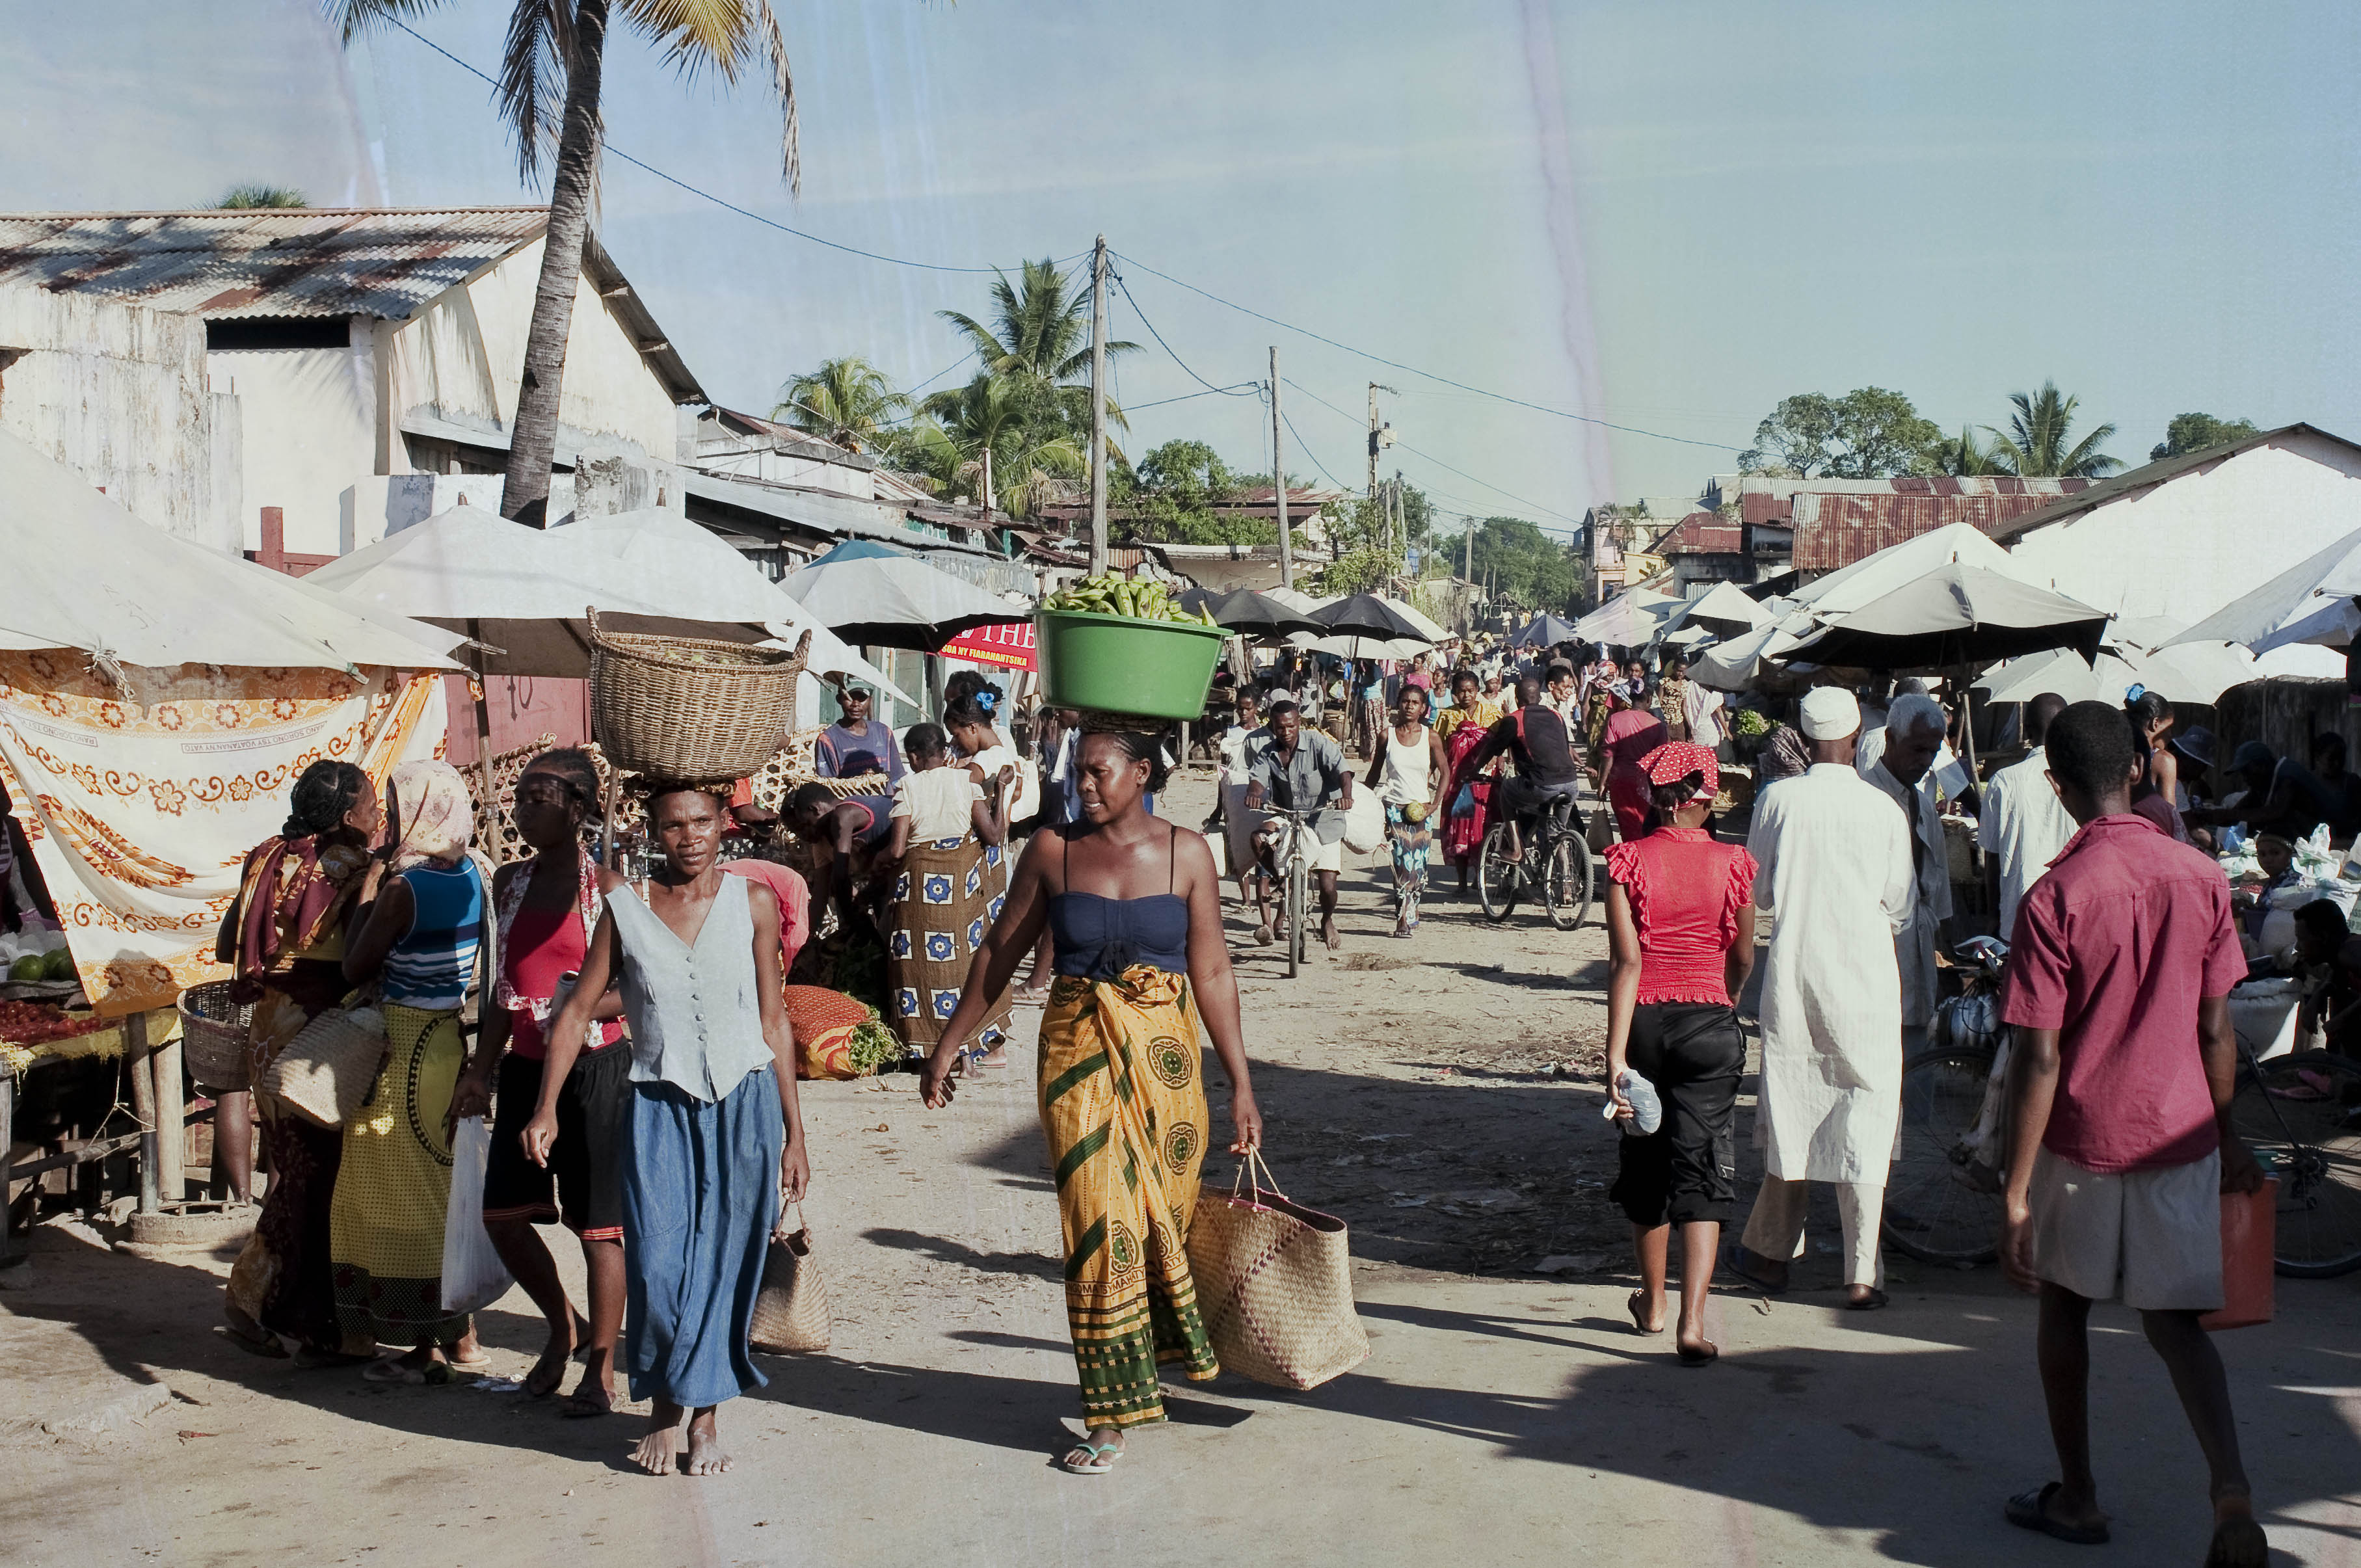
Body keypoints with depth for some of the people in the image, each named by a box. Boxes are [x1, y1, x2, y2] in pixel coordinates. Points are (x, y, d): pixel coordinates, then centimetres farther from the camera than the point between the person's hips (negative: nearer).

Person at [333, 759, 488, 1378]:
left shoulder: (403, 887, -19)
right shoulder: (471, 875, 3)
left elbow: (355, 970, -11)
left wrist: (366, 892, -1)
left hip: (407, 1048, -8)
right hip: (454, 1042, 8)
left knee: (405, 1196, 2)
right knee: (448, 1188, 17)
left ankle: (426, 1347, 7)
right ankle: (460, 1334, 24)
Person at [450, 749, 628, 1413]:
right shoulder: (509, 882, 11)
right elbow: (506, 986, 17)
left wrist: (584, 1008, -26)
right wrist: (481, 1071, 15)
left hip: (594, 1070, -6)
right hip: (524, 1070, 6)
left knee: (597, 1223, -1)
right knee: (503, 1214, 6)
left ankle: (600, 1370, 11)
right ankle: (565, 1327, 30)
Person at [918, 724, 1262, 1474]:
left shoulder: (1185, 853, 0)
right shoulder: (1053, 850, 1)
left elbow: (1212, 971, 2)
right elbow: (999, 952, 9)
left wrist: (1240, 1082, 1)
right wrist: (948, 1046, 10)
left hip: (1165, 1054, 1)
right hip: (1079, 1054, 0)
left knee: (1164, 1218, 8)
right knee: (1100, 1223, -4)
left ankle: (1169, 1352, 34)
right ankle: (1111, 1414, 4)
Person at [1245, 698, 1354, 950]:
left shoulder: (1318, 744, -12)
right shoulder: (1268, 754, 0)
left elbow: (1342, 771, -25)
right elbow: (1257, 778, -16)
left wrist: (1346, 796, -46)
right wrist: (1253, 794, -41)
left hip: (1324, 821, -3)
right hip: (1285, 820, 3)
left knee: (1327, 887, -9)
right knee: (1259, 839, -28)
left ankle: (1327, 921, 31)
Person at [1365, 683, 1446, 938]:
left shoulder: (1430, 737, 3)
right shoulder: (1387, 736, 3)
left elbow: (1444, 773, 9)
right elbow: (1374, 773, 12)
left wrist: (1435, 804, -1)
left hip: (1420, 809, 1)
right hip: (1394, 807, -1)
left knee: (1417, 864, -1)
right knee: (1404, 862, -13)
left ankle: (1406, 918, 10)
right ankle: (1407, 916, -8)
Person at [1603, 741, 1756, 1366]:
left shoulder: (1628, 859, -8)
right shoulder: (1733, 863, -4)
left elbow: (1626, 961, -14)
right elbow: (1743, 958, 7)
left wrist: (1616, 1054, -15)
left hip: (1644, 1020, 1)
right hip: (1710, 1023, 0)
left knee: (1647, 1160, 18)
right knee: (1701, 1171, 0)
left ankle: (1652, 1303, 33)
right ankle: (1692, 1322, -12)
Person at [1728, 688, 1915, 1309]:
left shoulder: (1778, 799, -5)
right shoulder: (1883, 809, -7)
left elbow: (1757, 891, 3)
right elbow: (1900, 906, 2)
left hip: (1792, 972, 1)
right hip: (1866, 979, -1)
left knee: (1789, 1112, 14)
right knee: (1864, 1122, 5)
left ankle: (1773, 1253, 24)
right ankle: (1861, 1274, 5)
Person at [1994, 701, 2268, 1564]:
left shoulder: (2054, 898, -15)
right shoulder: (2201, 878, -4)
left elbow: (2040, 1058, -16)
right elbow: (2215, 1030, 2)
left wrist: (2015, 1192, -11)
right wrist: (2226, 1136, 17)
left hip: (2083, 1139, -3)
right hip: (2179, 1134, 3)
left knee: (2065, 1306, 17)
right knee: (2175, 1322, 12)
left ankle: (2075, 1498, 26)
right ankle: (2230, 1484, -8)